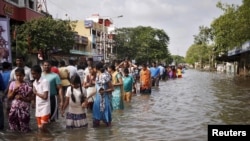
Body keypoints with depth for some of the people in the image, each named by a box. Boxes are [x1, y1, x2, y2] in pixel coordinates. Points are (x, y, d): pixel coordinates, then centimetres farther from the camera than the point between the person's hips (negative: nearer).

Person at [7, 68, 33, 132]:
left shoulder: (27, 85, -6)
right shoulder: (12, 84, 3)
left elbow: (30, 98, -5)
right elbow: (9, 97, 4)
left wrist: (22, 97, -19)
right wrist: (14, 91, -13)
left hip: (24, 108, -3)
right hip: (14, 108, 3)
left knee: (24, 128, 1)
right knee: (14, 127, 10)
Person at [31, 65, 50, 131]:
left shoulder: (45, 81, -15)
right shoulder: (34, 83, 9)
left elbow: (45, 97, -20)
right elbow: (35, 94, 15)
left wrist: (36, 93, -9)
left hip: (44, 108, -8)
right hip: (38, 108, 8)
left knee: (42, 128, -10)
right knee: (40, 128, 11)